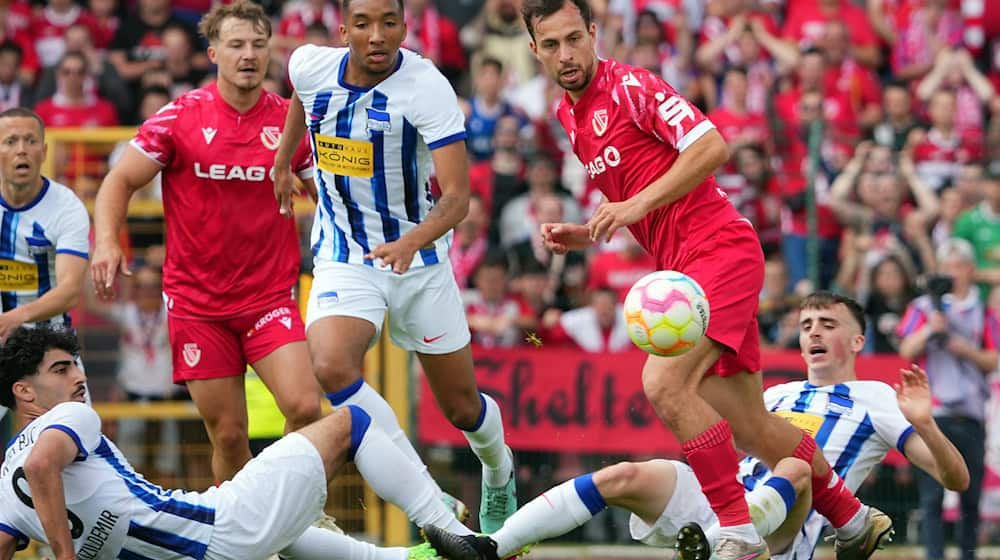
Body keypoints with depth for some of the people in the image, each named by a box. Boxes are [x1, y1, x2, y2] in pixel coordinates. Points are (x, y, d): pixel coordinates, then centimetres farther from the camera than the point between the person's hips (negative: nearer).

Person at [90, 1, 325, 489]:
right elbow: (120, 180, 2)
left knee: (304, 408, -18)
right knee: (228, 433, 0)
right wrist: (106, 241, -16)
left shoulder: (291, 121, 1)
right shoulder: (180, 118, -3)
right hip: (196, 299, -1)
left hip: (270, 297, 1)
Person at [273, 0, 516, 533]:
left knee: (461, 406, 10)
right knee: (331, 368, -28)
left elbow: (458, 195, -29)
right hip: (343, 258, 2)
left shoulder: (428, 88, -23)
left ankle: (498, 471, 47)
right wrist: (283, 159, 25)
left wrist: (412, 243, -47)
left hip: (420, 256, -2)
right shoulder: (310, 67, -11)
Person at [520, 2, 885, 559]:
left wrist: (638, 205, -23)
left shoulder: (631, 86, -9)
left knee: (664, 383, -24)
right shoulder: (571, 117, 16)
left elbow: (711, 146, -20)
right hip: (684, 266, 9)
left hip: (719, 247, -9)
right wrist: (585, 235, 9)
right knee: (749, 428, 10)